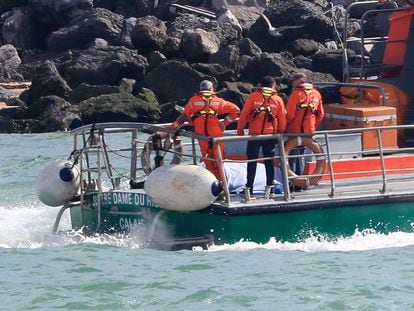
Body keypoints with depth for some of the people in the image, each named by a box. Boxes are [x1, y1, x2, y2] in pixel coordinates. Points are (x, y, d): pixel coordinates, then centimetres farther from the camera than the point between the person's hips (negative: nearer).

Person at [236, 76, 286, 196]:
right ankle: (269, 186, 8)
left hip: (254, 134, -2)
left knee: (252, 161, 3)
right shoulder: (278, 100, 4)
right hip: (271, 134, 2)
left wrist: (240, 129, 6)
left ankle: (249, 187, 0)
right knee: (269, 161, 10)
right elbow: (282, 119, 7)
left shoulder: (253, 97, -1)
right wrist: (280, 132, 20)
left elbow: (244, 114, -3)